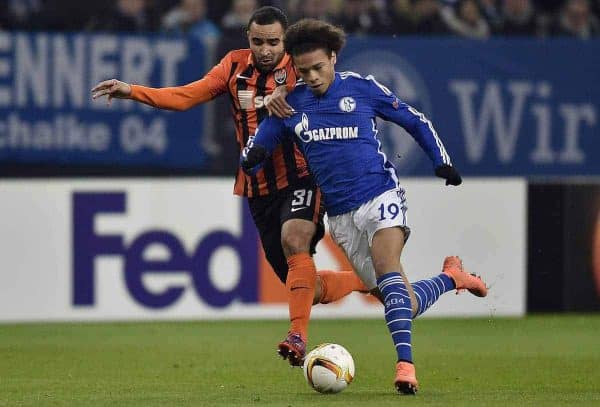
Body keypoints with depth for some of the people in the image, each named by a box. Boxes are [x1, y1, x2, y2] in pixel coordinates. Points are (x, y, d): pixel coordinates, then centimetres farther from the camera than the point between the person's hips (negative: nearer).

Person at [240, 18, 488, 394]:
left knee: (387, 270, -30)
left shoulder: (362, 88, -1)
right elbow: (255, 151, 8)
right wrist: (253, 158, -16)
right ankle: (452, 277, 30)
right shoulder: (290, 105, 5)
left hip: (380, 196, -3)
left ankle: (405, 364, -36)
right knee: (406, 305, 0)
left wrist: (442, 161, 1)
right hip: (341, 215, 3)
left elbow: (415, 121, 10)